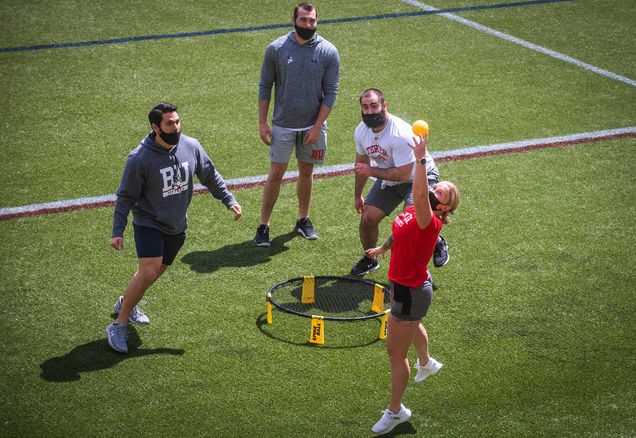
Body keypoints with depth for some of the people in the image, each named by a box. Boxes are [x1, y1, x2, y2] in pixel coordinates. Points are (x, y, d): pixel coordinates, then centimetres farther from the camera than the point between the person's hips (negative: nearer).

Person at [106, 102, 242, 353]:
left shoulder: (191, 147, -6)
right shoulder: (140, 159, -20)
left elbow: (210, 176, 10)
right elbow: (126, 197, -12)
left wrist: (229, 200, 6)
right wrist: (117, 232, -15)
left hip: (177, 226, 6)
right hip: (149, 223, -6)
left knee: (156, 271, 16)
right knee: (148, 271, -19)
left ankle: (126, 303, 42)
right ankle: (119, 326, -7)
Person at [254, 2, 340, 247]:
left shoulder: (328, 52, -7)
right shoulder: (276, 49, -7)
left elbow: (330, 92, -5)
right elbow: (265, 86, 0)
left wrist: (317, 127, -9)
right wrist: (262, 123, -3)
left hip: (313, 126, 1)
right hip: (283, 126, -1)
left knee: (306, 172, 14)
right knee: (276, 174, 0)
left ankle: (303, 220, 30)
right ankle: (263, 225, 9)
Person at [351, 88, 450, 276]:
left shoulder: (399, 133, -34)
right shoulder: (361, 131, -10)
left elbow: (403, 175, -32)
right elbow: (361, 163, 10)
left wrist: (372, 171, -24)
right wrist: (357, 195, 18)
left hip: (420, 176, -6)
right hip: (388, 178, 7)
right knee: (367, 218, -3)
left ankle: (438, 243, 6)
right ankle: (369, 260, 25)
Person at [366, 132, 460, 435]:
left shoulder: (429, 222, -31)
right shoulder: (412, 211, -6)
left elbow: (419, 193, -54)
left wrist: (421, 159, -56)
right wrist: (384, 248, 34)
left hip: (410, 293, -10)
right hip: (402, 285, 10)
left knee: (395, 353, 1)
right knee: (412, 325, 38)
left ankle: (395, 411, 19)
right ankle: (426, 364, 69)